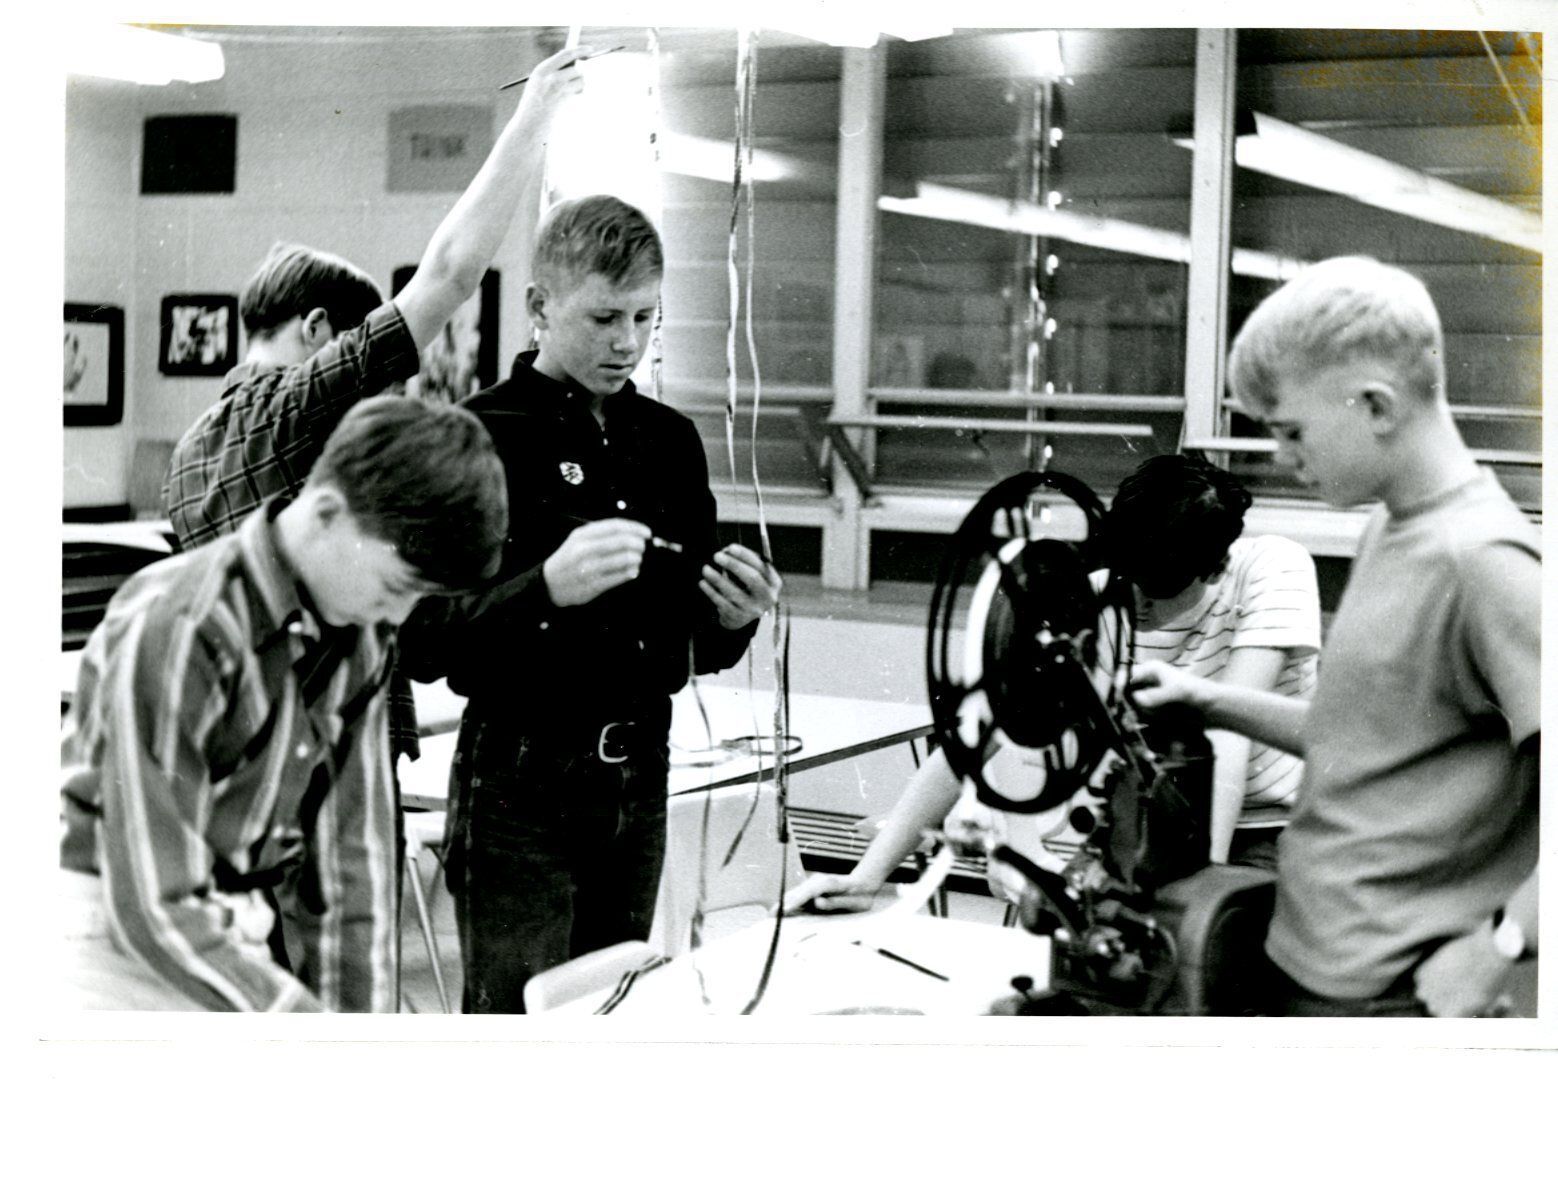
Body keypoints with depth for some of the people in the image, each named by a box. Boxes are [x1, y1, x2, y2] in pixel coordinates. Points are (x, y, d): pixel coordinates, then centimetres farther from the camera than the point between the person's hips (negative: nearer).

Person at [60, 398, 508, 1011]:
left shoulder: (362, 637, -2)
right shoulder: (176, 627, -25)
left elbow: (351, 853, 2)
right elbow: (155, 908, -26)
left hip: (240, 940, 7)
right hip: (114, 932, -7)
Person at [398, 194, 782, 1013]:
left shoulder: (669, 440, 11)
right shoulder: (481, 437, -8)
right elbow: (425, 644, -15)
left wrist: (733, 620, -5)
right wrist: (547, 587, -30)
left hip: (639, 773, 6)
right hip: (520, 783, -5)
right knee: (517, 1013, -1)